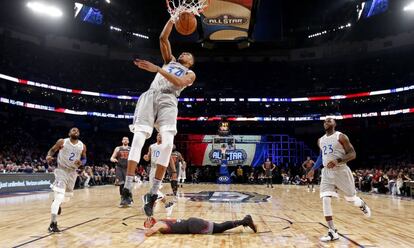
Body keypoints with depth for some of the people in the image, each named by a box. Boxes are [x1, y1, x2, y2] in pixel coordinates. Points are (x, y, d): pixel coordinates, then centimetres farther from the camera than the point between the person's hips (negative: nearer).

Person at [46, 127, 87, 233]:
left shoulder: (82, 146, -3)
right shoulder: (62, 142, -10)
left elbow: (84, 159, 7)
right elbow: (52, 150, 1)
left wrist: (81, 163, -16)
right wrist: (49, 156, -20)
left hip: (72, 172, 5)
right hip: (61, 170, -4)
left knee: (67, 196, 19)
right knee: (59, 197, -17)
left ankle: (57, 204, 56)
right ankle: (53, 224, -11)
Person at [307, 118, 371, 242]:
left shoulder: (341, 136, -8)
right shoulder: (321, 140, 11)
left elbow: (353, 154, -13)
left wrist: (338, 160, -28)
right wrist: (313, 169, 22)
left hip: (341, 170, -4)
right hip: (327, 172, 4)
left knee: (351, 199, 10)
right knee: (325, 200, -11)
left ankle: (363, 205, 49)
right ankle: (333, 232, -5)